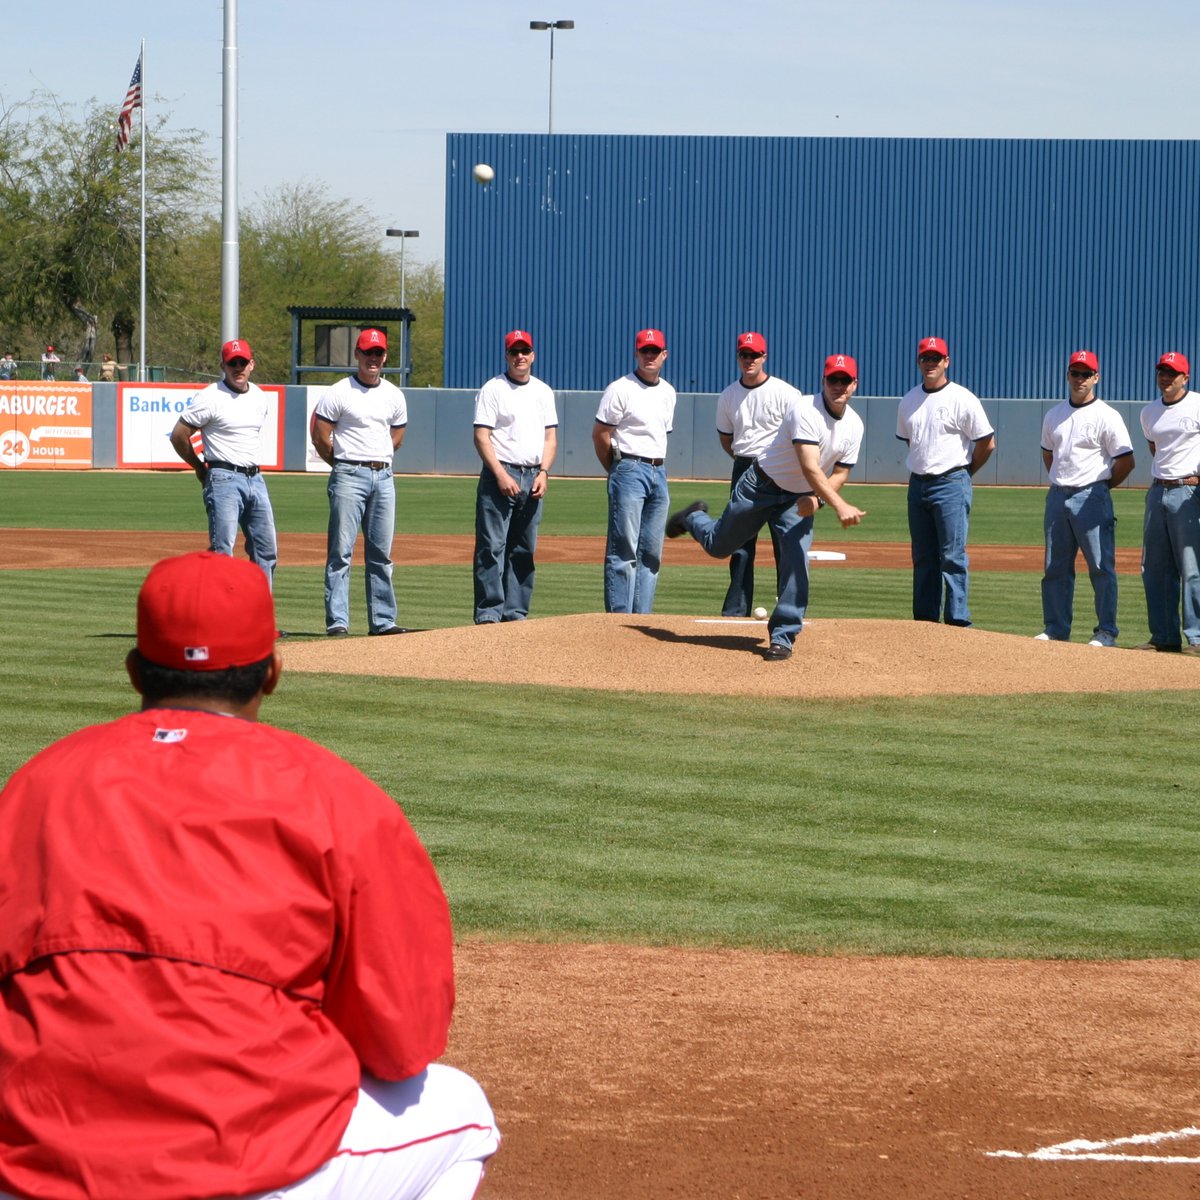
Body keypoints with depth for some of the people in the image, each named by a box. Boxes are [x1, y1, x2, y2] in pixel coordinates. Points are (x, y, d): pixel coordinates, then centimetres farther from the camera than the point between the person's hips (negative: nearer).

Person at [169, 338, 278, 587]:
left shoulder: (260, 397, 12)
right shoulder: (210, 397, -9)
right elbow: (178, 435, -7)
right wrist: (201, 470, 2)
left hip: (255, 479, 7)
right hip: (224, 480, -7)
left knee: (267, 548, 8)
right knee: (222, 550, -9)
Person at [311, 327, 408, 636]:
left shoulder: (394, 396, 11)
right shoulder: (339, 393, -4)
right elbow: (321, 439, -3)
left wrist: (378, 460, 12)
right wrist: (346, 466, 5)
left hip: (383, 475, 5)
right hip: (348, 476, -5)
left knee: (381, 552, 7)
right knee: (341, 550, -6)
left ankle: (382, 620, 10)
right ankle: (337, 620, -7)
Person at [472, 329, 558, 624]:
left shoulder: (543, 392, 15)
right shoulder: (493, 389, -1)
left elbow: (550, 436, 15)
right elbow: (481, 436, -7)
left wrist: (543, 472, -1)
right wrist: (501, 475, -16)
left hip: (532, 477, 5)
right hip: (500, 475, -5)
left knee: (524, 550, 7)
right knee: (492, 547, -9)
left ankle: (516, 612, 12)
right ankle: (488, 613, -10)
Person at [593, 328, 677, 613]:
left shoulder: (668, 393, 14)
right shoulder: (620, 389, -7)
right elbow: (600, 434, -5)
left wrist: (657, 468, 12)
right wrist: (617, 471, 2)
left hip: (658, 472, 7)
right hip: (629, 471, -7)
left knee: (652, 552, 7)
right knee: (624, 549, -8)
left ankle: (642, 618, 11)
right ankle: (618, 618, -8)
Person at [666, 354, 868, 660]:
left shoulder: (854, 425, -7)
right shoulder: (805, 409, -28)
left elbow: (840, 474, 3)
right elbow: (809, 468, -37)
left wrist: (817, 499, -18)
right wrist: (840, 507, -48)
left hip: (801, 498, 4)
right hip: (761, 486, -4)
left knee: (796, 563, -14)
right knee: (718, 546, 12)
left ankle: (783, 637, -6)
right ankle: (694, 518, 47)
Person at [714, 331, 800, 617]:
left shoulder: (785, 394, -7)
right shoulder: (728, 396, 7)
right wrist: (745, 461, 10)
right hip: (743, 471, 5)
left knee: (786, 543, -6)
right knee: (740, 545, 6)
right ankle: (736, 612, 11)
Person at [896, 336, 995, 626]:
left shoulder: (963, 400, -7)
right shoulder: (909, 401, 11)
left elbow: (987, 442, -5)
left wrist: (965, 472, 3)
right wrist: (921, 467, 16)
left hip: (951, 485, -6)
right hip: (917, 483, 6)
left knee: (953, 557, -9)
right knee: (922, 558, 10)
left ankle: (958, 621, -8)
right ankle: (924, 620, 15)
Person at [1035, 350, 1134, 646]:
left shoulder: (1107, 416, -6)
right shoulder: (1054, 415, 12)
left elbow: (1126, 461, -7)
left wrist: (1102, 487, 0)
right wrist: (1060, 482, 15)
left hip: (1091, 498, -6)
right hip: (1058, 497, 6)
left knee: (1101, 566, -6)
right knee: (1055, 567, 8)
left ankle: (1106, 632, -3)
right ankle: (1056, 629, 15)